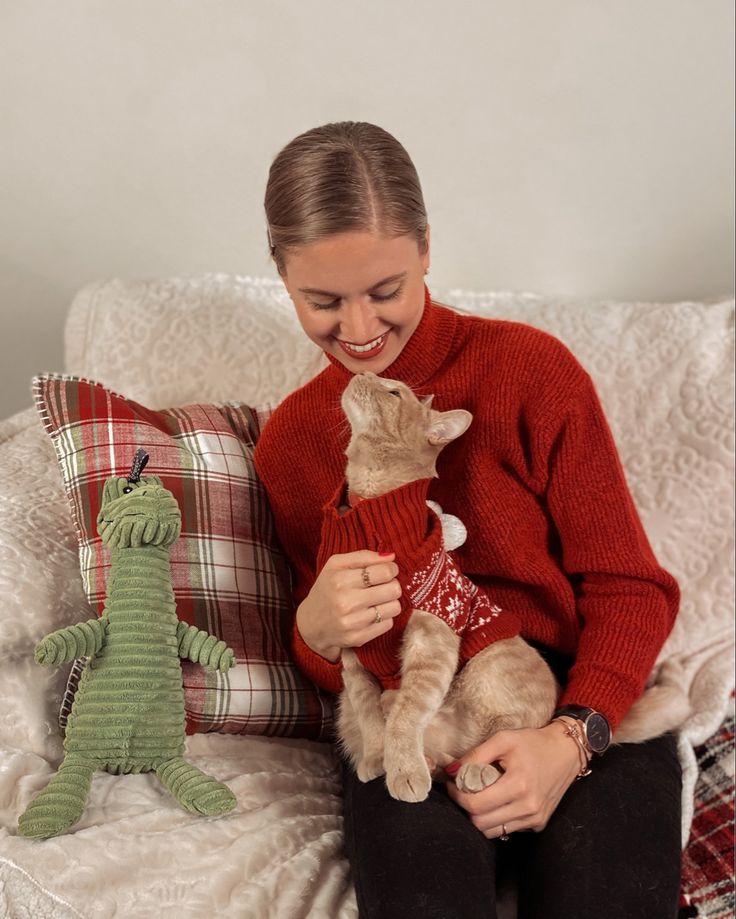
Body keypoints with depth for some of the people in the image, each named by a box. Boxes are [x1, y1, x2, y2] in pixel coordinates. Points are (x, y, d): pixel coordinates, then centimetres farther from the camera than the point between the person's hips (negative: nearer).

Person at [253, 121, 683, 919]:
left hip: (588, 711, -1)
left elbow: (631, 589, -1)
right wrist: (316, 633, -11)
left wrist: (572, 737, -18)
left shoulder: (531, 369, -5)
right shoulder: (288, 441, 8)